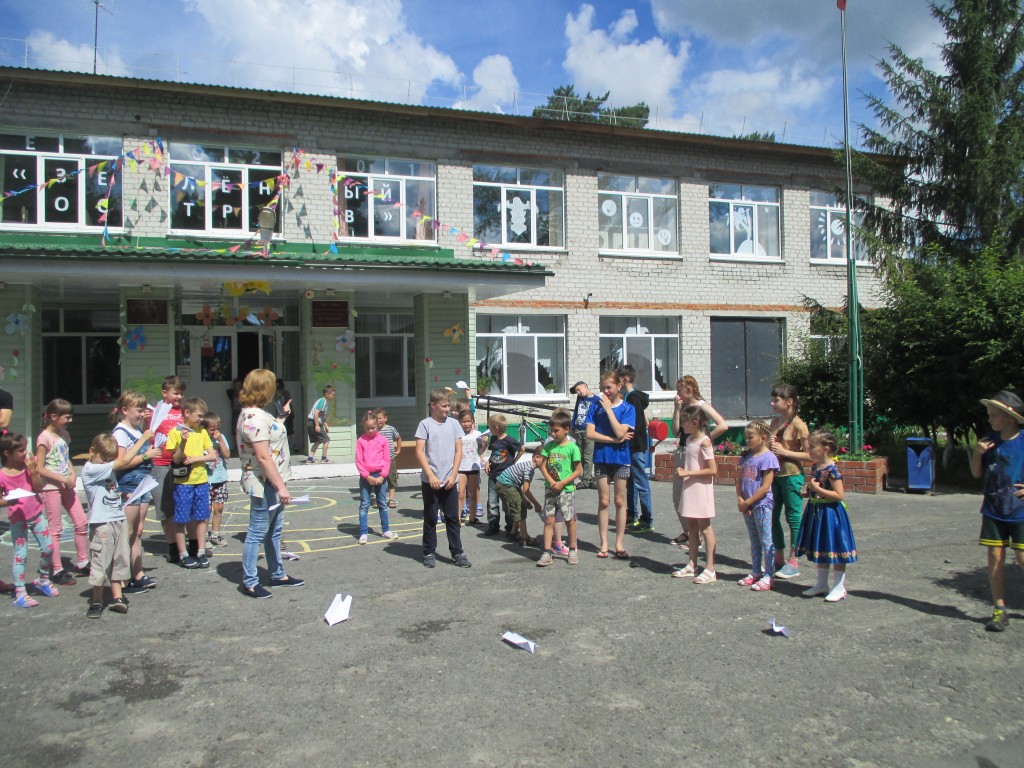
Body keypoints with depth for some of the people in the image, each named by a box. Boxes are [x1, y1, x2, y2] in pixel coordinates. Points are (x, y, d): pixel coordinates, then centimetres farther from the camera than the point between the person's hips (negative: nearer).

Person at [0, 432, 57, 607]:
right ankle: (20, 593, 5)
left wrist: (33, 471, -17)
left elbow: (38, 488, -6)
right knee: (21, 555, -2)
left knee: (48, 548, 6)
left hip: (36, 515, 4)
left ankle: (42, 580, 30)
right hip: (18, 519, -4)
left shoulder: (30, 465, -2)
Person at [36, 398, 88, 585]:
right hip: (51, 487, -7)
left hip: (66, 485, 7)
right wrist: (63, 479, -15)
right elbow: (40, 469, -15)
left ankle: (82, 563, 20)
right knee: (55, 529, -1)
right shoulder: (45, 438, -12)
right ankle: (58, 571, 7)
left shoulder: (64, 434, 11)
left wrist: (72, 475, 1)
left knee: (82, 523, 8)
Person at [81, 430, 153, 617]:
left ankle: (117, 598, 18)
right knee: (100, 563, 0)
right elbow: (125, 461, -20)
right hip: (102, 523, -8)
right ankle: (97, 602, 12)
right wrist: (143, 438, -15)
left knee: (119, 560, 11)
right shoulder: (91, 470, -15)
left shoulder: (107, 469, 11)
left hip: (119, 519, 8)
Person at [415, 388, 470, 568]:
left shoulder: (453, 423, 5)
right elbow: (419, 452, -8)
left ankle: (457, 552, 13)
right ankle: (429, 553, 18)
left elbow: (458, 451, 5)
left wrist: (453, 475, -4)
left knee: (452, 517, 6)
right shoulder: (425, 424, -4)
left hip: (450, 480, 2)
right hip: (430, 481, -2)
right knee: (430, 518, 7)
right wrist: (431, 475, -16)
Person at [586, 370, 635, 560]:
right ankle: (604, 544, 13)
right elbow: (590, 434, -8)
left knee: (619, 501, 5)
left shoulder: (627, 408, -4)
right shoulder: (596, 407, 1)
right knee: (603, 502, 6)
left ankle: (619, 544, 13)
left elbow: (620, 433, -18)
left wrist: (609, 408, -16)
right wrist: (614, 440, -13)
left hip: (620, 458, -1)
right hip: (601, 458, 1)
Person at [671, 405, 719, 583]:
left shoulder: (704, 442, -16)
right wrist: (681, 473, 2)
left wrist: (688, 473, -21)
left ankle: (710, 569, 5)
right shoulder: (689, 439, 10)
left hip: (701, 489, -8)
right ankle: (692, 565, 23)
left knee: (704, 527, -2)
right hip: (689, 488, 8)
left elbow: (713, 470, -20)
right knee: (691, 526, 14)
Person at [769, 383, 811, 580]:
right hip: (775, 474, 8)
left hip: (792, 476, -8)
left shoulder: (798, 425, -13)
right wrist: (769, 446, -1)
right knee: (772, 516, 11)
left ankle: (793, 562, 10)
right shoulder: (775, 422, 9)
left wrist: (784, 452, -19)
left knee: (793, 518, 1)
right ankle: (779, 558, 23)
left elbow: (809, 454, -14)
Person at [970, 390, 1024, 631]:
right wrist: (977, 454, -9)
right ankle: (999, 610, 11)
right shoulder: (990, 440, 2)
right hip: (993, 511, 4)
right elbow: (977, 473, 8)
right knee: (995, 557, 3)